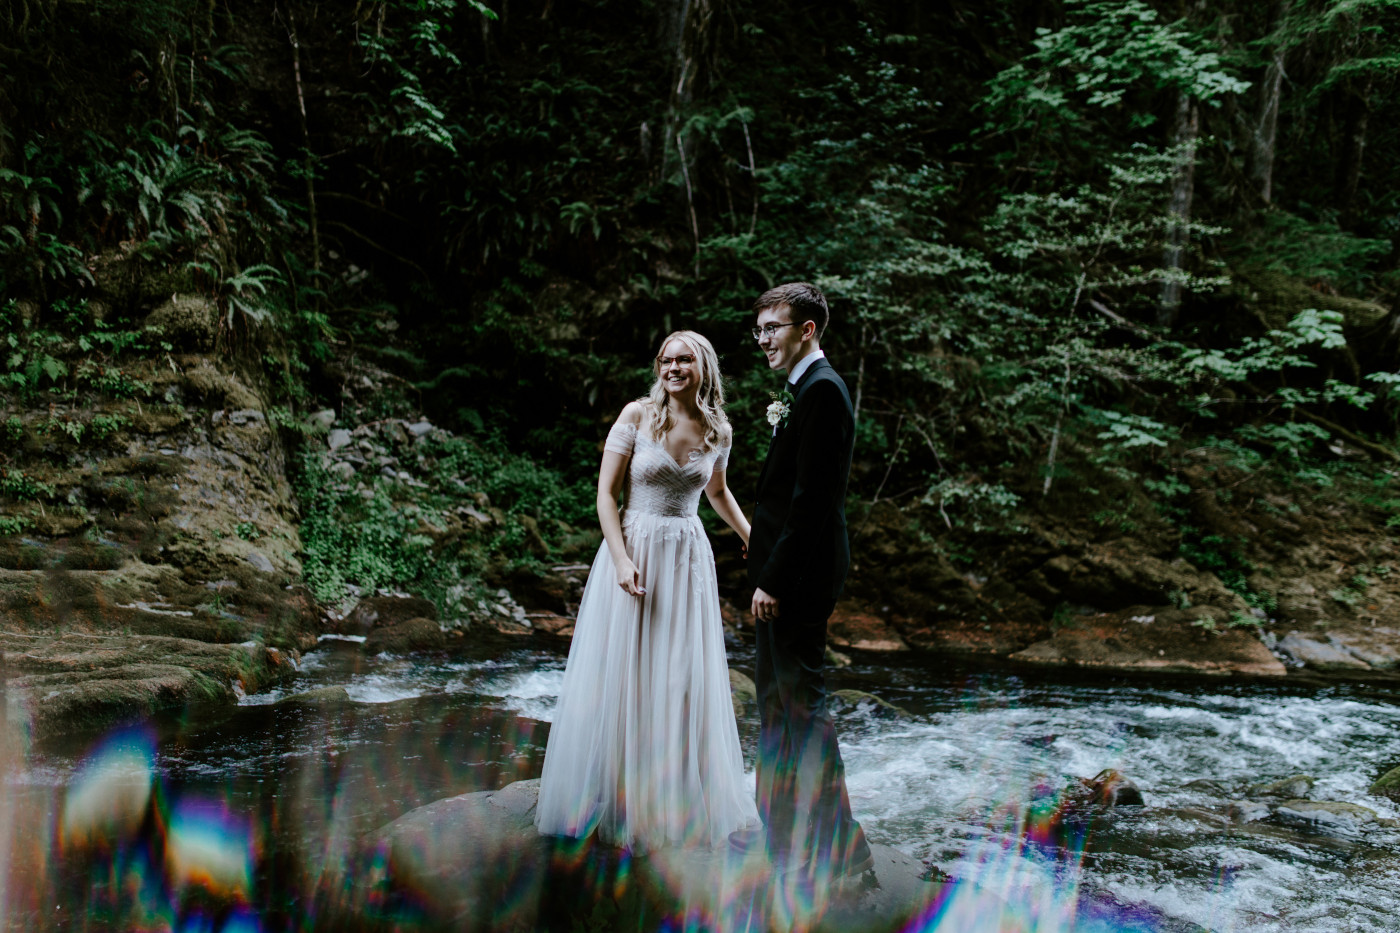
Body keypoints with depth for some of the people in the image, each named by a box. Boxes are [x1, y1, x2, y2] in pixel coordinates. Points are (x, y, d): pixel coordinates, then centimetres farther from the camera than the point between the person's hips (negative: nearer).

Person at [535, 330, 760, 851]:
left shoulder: (718, 431, 5)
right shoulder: (637, 416, -6)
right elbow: (605, 492, -7)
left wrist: (752, 537, 17)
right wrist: (622, 560, -17)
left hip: (688, 560, 3)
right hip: (634, 550, -3)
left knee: (683, 681, 6)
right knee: (620, 675, 3)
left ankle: (678, 800, 21)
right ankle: (614, 797, 17)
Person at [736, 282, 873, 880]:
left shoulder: (821, 390, -16)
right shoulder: (804, 389, 16)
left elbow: (812, 495, -22)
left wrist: (773, 578, -21)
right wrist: (780, 431, 5)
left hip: (798, 576, -11)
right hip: (783, 575, 11)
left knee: (803, 701, -4)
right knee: (774, 695, 18)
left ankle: (835, 847, 6)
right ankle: (779, 829, 31)